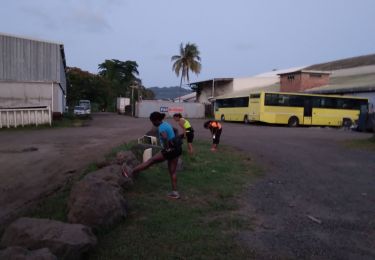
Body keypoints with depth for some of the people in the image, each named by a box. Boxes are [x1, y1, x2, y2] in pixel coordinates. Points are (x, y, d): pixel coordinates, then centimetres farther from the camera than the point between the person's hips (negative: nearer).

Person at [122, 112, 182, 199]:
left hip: (171, 150, -9)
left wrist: (167, 148, -23)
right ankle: (175, 192, 18)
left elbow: (164, 137, -38)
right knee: (172, 172, 14)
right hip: (176, 149, 9)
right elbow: (175, 130, 31)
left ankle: (132, 172, 12)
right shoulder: (166, 124, 13)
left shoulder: (161, 127, -16)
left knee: (151, 160, 2)